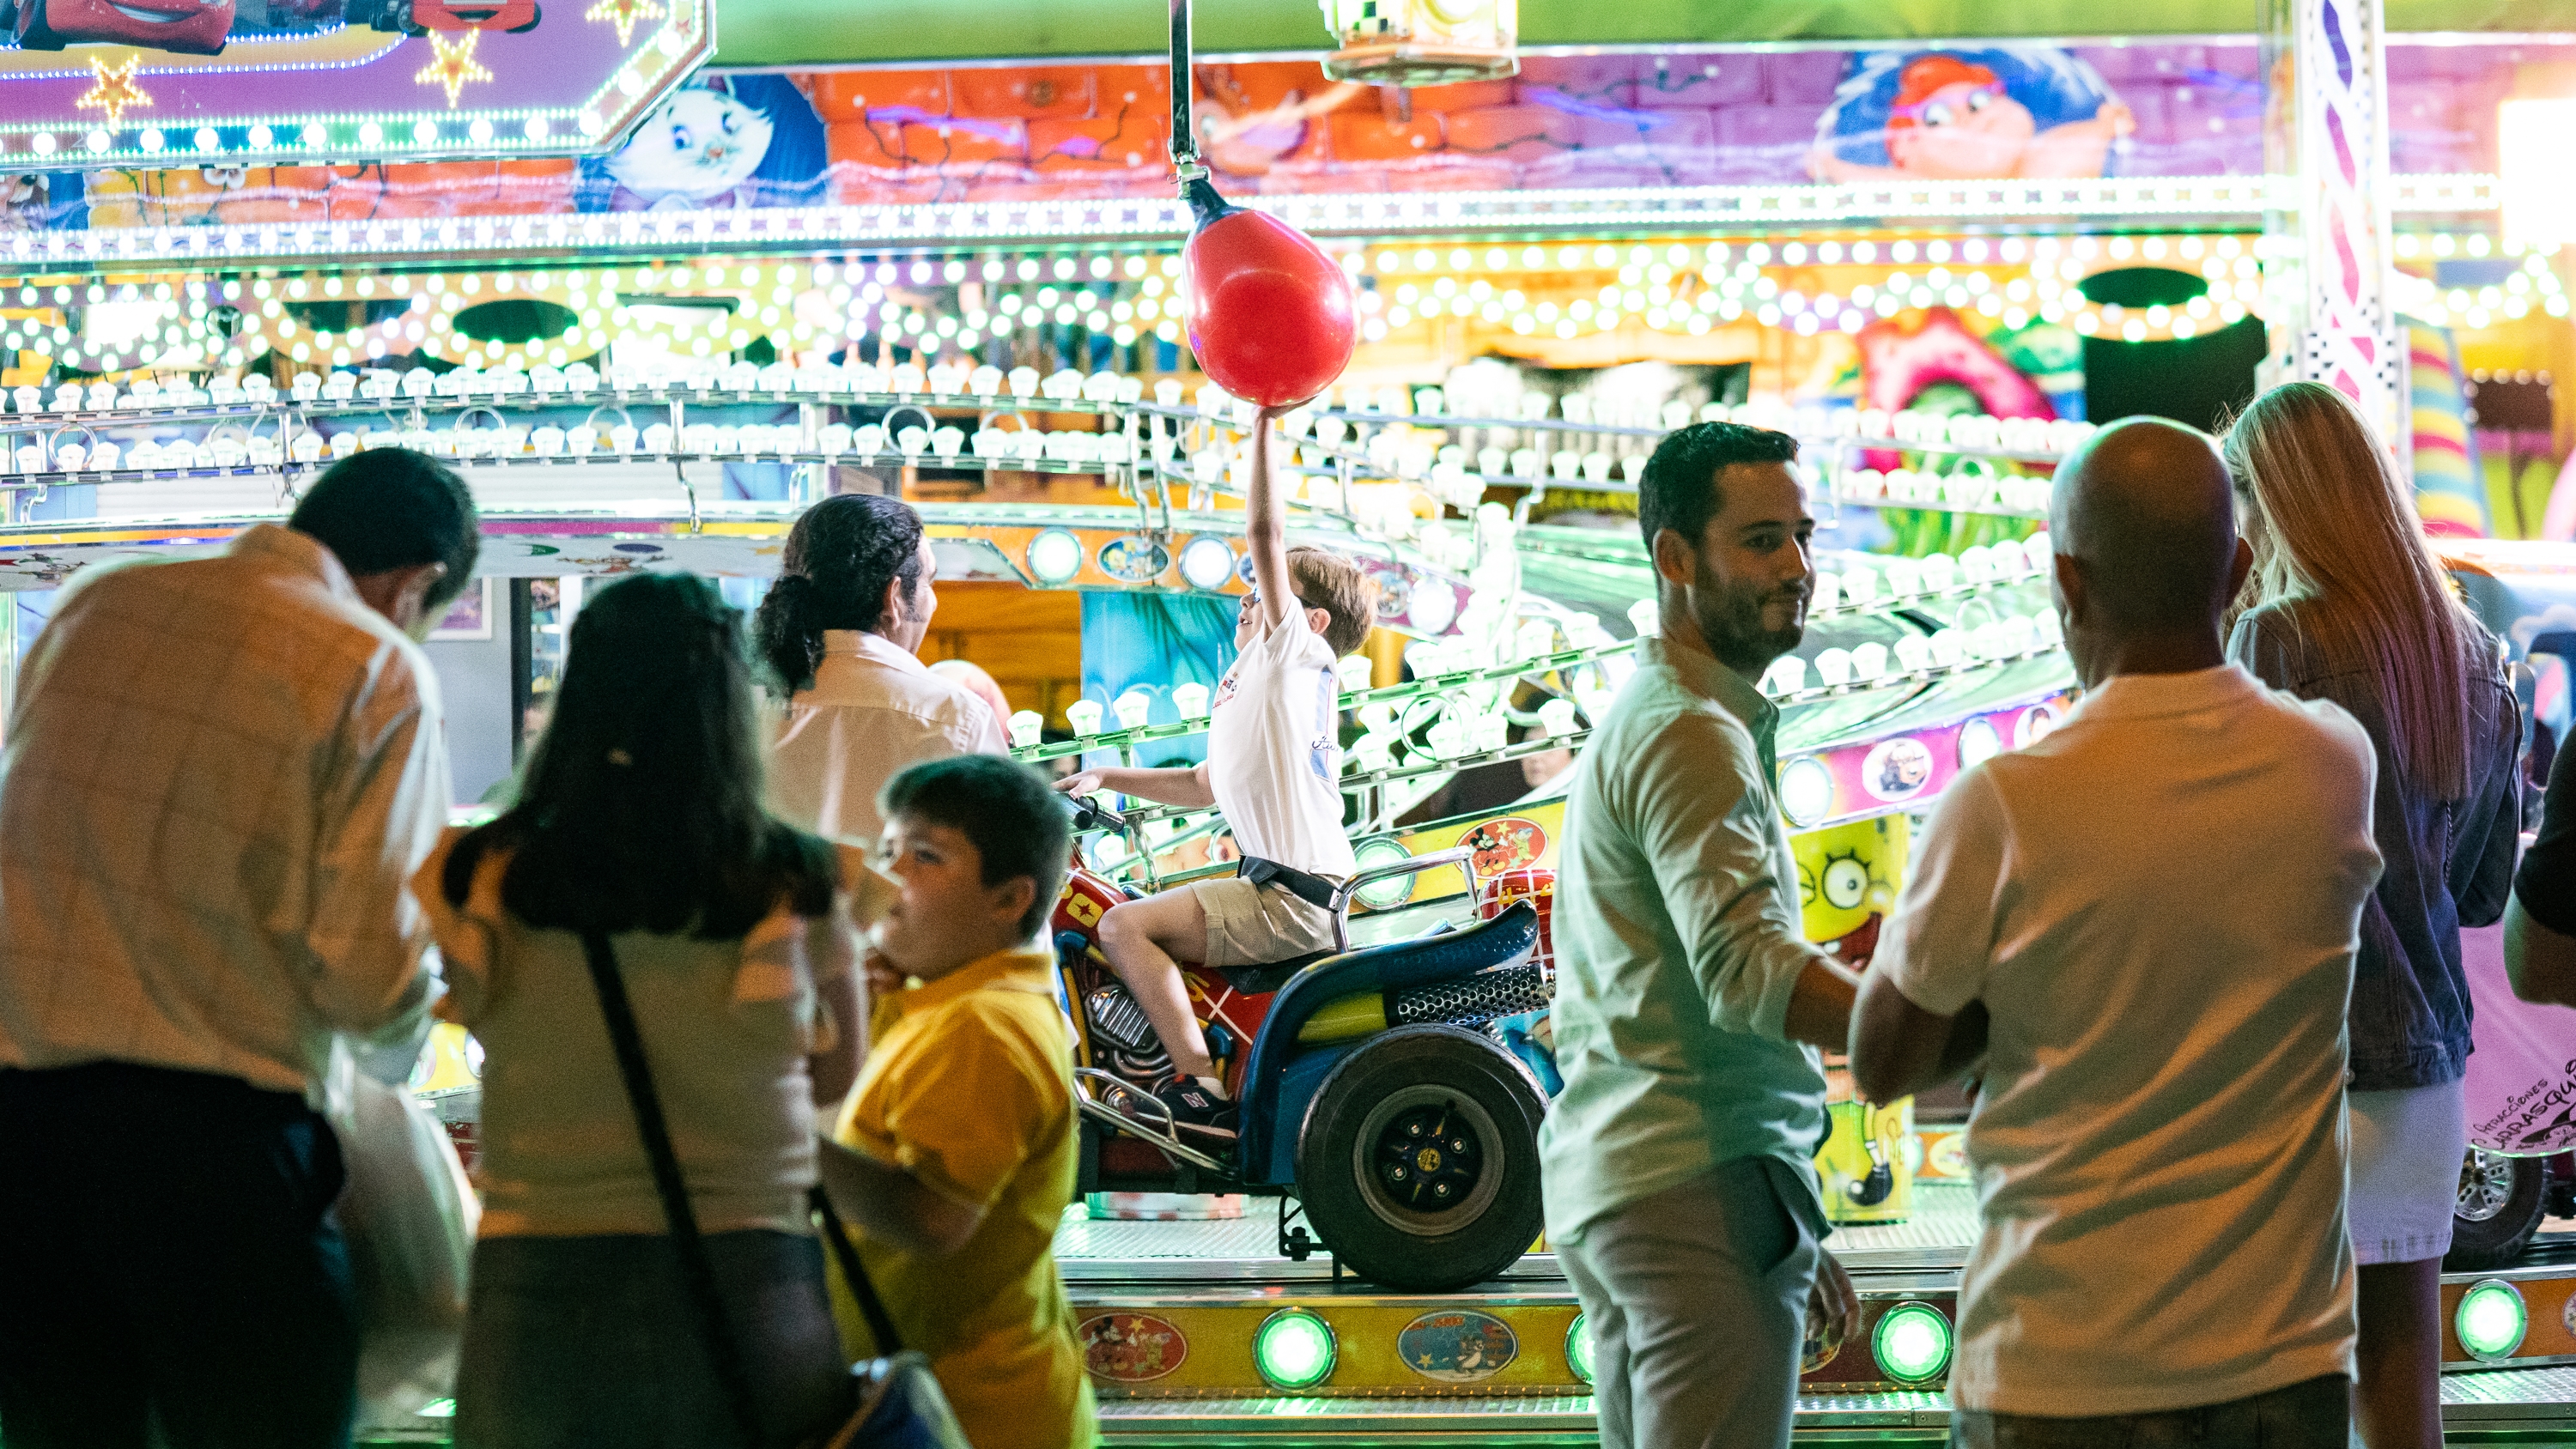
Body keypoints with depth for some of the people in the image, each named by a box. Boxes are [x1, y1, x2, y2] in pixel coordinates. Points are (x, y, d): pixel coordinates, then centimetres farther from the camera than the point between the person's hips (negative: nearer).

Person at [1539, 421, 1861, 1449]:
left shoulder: (1641, 717, 21)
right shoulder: (1693, 734, -12)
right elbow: (1746, 968, -26)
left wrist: (1794, 1236, 25)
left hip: (1612, 1178, 10)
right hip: (1703, 1187, -10)